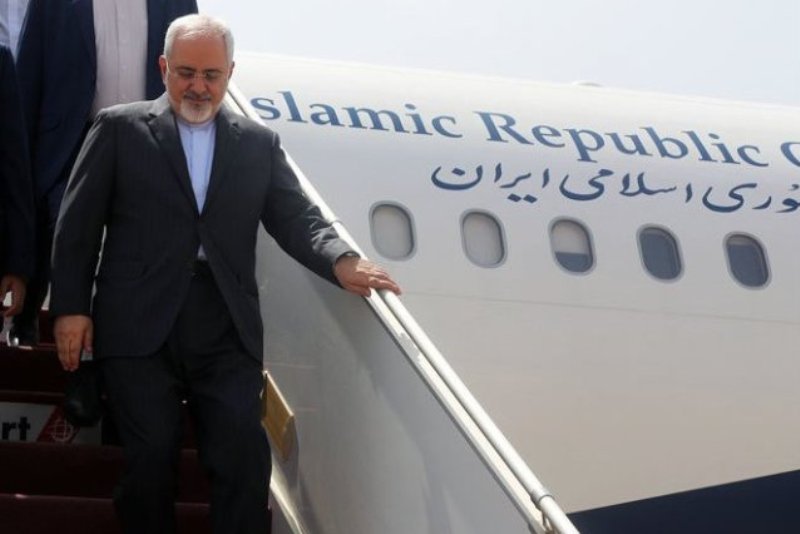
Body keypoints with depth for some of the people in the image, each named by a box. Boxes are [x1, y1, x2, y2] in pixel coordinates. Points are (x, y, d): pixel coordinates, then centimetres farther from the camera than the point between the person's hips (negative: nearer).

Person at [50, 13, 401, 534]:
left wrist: (341, 261, -14)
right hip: (140, 326, -1)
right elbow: (78, 222, 6)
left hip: (226, 330, 2)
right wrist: (71, 307, -2)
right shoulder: (120, 128, 8)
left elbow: (297, 218, 7)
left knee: (245, 456, -6)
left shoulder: (259, 143, 14)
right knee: (152, 456, -4)